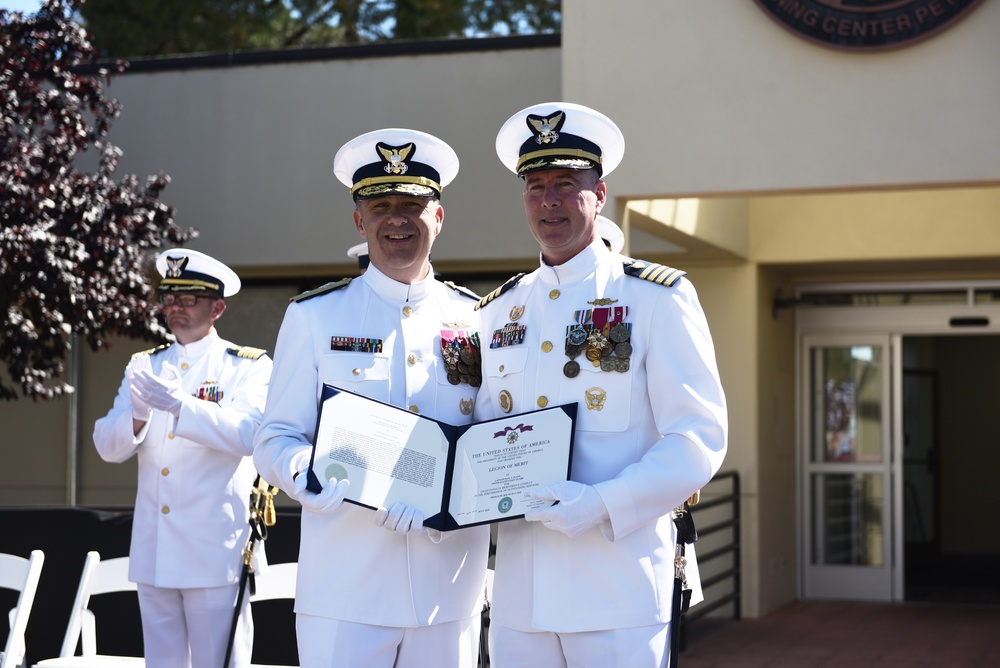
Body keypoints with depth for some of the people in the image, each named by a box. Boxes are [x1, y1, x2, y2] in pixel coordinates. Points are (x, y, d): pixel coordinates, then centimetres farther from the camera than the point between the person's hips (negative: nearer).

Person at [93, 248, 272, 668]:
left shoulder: (248, 367, 1)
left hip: (214, 551, -5)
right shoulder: (144, 366, 14)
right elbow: (108, 447, 6)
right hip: (153, 552, 5)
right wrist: (137, 414, -16)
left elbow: (248, 434, -17)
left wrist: (179, 404, -29)